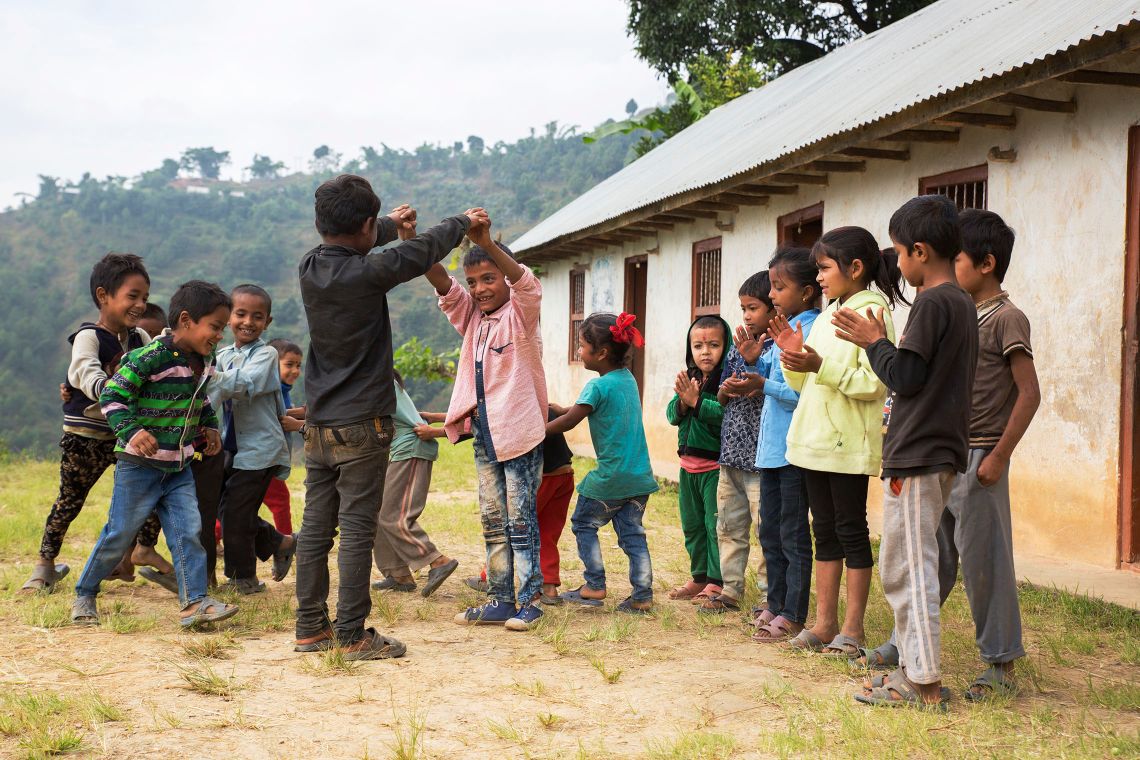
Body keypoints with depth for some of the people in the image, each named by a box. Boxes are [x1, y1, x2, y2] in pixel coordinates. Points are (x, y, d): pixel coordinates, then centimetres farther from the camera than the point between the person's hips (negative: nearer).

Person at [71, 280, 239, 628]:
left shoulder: (204, 362, 5)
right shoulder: (151, 357, -20)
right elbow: (112, 395, -19)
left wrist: (209, 426, 11)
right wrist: (131, 431, -31)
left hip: (179, 468, 7)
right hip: (139, 465, -6)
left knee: (188, 531, -3)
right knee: (118, 534, 5)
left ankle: (194, 602, -3)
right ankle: (84, 594, 23)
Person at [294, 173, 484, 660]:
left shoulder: (310, 267, 1)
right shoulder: (367, 273, -17)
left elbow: (343, 246, 24)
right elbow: (422, 252, -1)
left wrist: (390, 225, 39)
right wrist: (464, 222, 18)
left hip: (318, 424, 7)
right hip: (361, 426, -7)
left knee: (315, 528, 10)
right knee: (357, 531, -2)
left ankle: (310, 628, 17)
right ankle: (352, 635, 2)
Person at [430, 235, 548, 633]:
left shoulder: (520, 313, -7)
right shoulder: (471, 316, 10)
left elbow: (527, 285, -28)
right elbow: (441, 283, -4)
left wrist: (487, 243, -45)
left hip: (520, 432, -7)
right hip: (484, 435, 7)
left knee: (521, 519, -2)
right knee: (493, 521, 10)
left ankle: (528, 600, 5)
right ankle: (501, 600, 17)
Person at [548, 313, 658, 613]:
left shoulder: (597, 386, -14)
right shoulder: (628, 379, 10)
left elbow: (568, 422, -12)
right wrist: (564, 409, 20)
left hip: (610, 476, -7)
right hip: (640, 475, 7)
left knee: (584, 523, 11)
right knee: (632, 533, 9)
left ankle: (595, 586, 11)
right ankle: (643, 596, 5)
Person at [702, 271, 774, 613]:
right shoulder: (738, 344, 12)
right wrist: (726, 389, -4)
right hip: (730, 450, 8)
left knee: (766, 527, -3)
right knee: (729, 526, 14)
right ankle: (730, 589, 23)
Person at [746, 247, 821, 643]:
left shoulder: (811, 330, -15)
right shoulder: (784, 329, 13)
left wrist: (764, 385, -23)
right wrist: (755, 360, 5)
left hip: (794, 449, -10)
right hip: (772, 447, 10)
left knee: (793, 535, -1)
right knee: (770, 531, 17)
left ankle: (793, 615, 8)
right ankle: (776, 604, 28)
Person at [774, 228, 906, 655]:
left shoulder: (872, 312, -9)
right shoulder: (826, 318, 15)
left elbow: (873, 383, -20)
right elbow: (802, 382, 18)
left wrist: (821, 365, -25)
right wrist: (794, 355, 0)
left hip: (848, 443, -8)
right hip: (814, 439, 8)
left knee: (851, 530, 0)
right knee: (824, 530, 11)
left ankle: (853, 627, 7)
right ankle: (825, 622, 18)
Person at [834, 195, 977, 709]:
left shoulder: (932, 303, -14)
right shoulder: (963, 302, 16)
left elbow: (905, 376, -18)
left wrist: (874, 342, -4)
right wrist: (881, 343, 15)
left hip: (916, 455, -10)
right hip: (942, 450, 10)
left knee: (910, 567, -5)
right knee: (903, 567, 16)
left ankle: (926, 683, -1)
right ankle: (914, 669, 21)